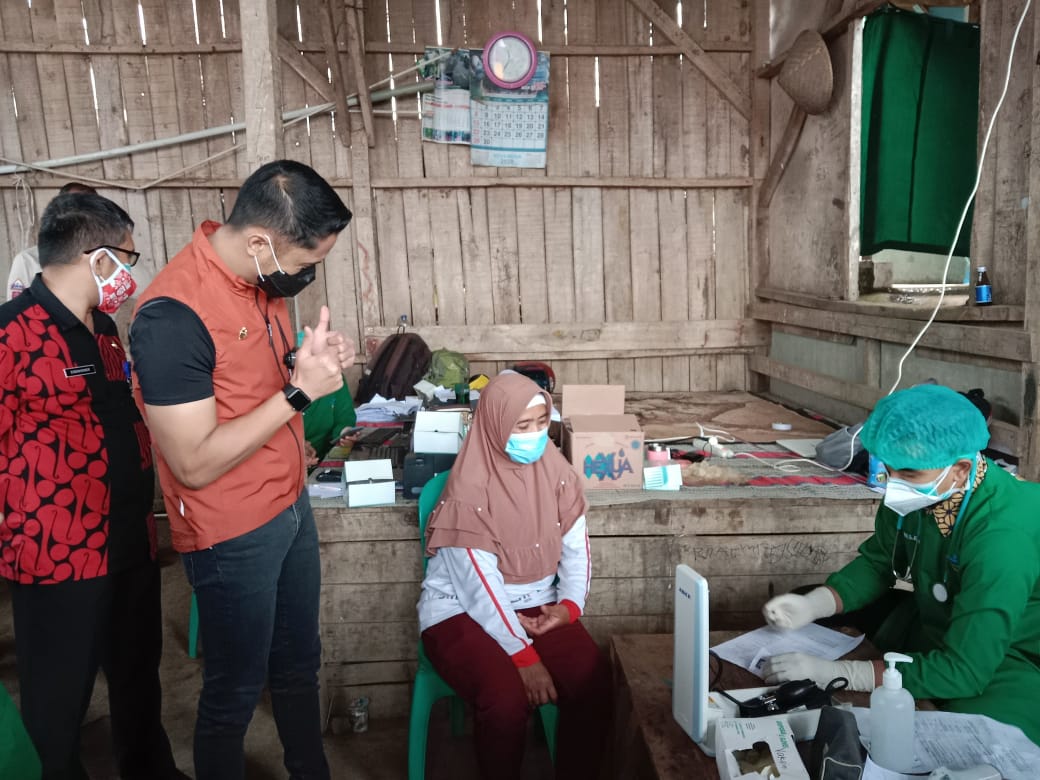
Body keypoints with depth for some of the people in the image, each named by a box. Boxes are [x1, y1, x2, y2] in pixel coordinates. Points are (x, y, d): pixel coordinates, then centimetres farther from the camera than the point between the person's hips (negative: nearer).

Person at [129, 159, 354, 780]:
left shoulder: (264, 277, -2)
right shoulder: (173, 314, -26)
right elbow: (195, 463, -24)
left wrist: (314, 361, -7)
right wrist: (299, 391, -26)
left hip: (291, 506, 8)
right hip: (233, 536, -8)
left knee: (299, 664, 24)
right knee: (236, 691, 14)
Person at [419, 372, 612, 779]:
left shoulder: (555, 470, -3)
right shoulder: (469, 489, -20)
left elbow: (575, 548, 4)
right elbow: (479, 585, -21)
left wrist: (570, 603, -13)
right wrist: (522, 655, -24)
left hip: (536, 604, 5)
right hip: (462, 609, -4)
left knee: (594, 679, -19)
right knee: (506, 697, -30)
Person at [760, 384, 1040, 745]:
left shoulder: (1003, 535, -36)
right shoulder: (916, 493, -16)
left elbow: (963, 670, -36)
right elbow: (877, 563, 1)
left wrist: (835, 672, -38)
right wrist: (811, 605, -17)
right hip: (934, 626, 6)